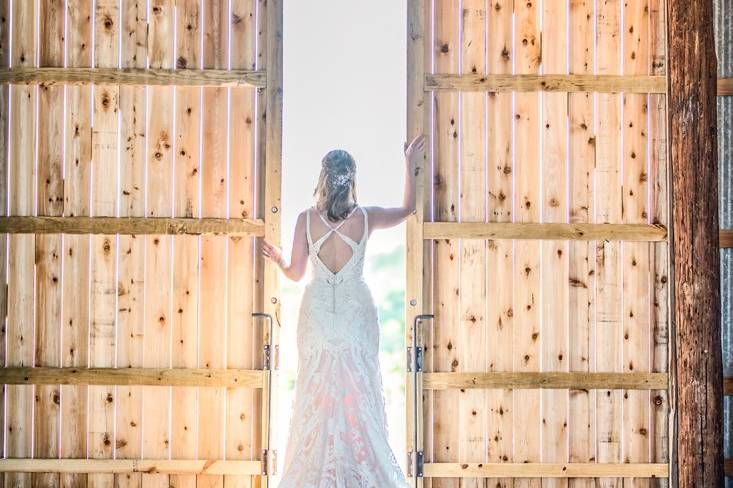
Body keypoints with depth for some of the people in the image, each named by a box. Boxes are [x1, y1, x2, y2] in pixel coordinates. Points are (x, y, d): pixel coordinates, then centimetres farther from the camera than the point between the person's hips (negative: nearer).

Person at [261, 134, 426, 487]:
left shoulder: (306, 218, -8)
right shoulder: (365, 217, -7)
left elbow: (295, 273, -1)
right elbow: (407, 209, 12)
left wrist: (276, 259, 20)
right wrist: (410, 166, 21)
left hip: (317, 313, 0)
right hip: (357, 312, 0)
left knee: (317, 392, 8)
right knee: (358, 391, 7)